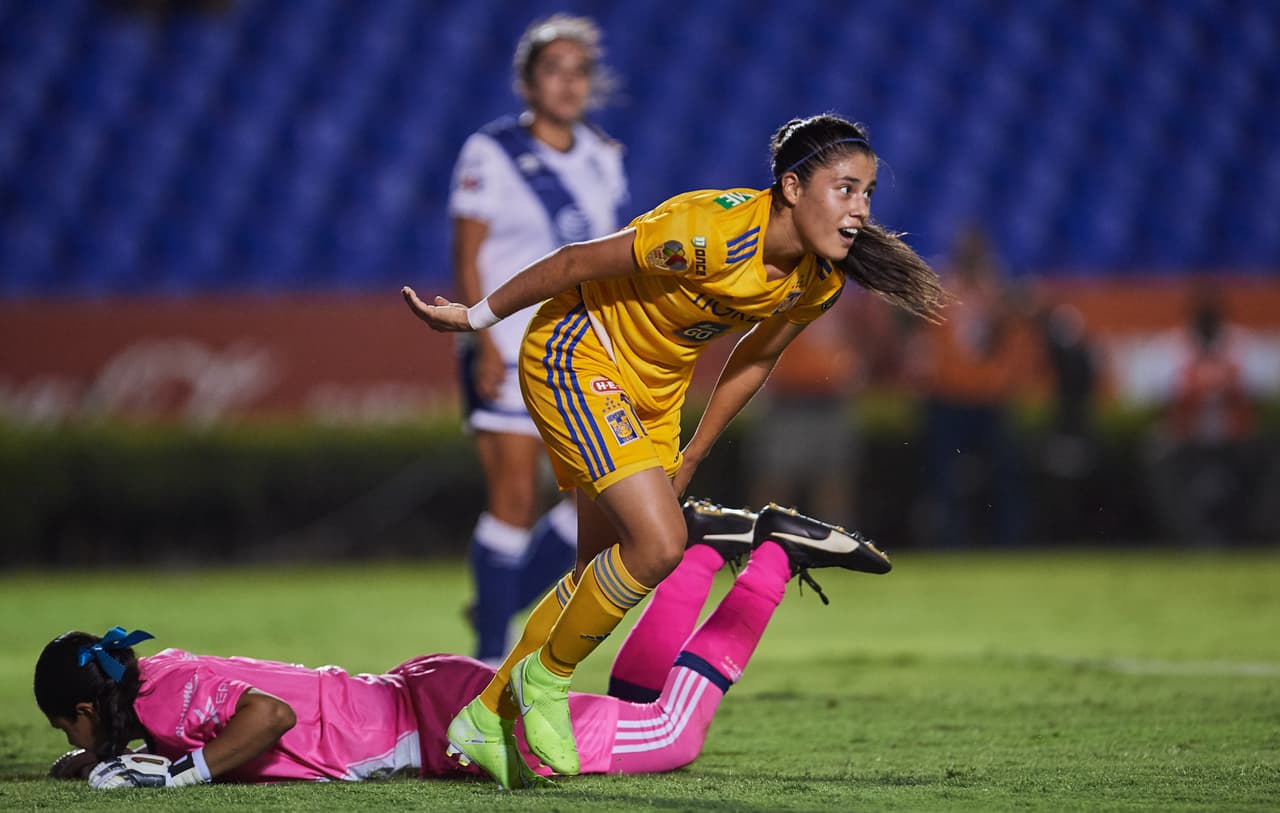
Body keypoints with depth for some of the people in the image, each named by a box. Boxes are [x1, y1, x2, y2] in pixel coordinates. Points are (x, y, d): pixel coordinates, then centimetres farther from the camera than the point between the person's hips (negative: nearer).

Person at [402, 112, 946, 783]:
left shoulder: (819, 281, -8)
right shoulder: (713, 232, -33)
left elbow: (752, 361, 10)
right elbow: (576, 263, -22)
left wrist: (689, 460, 17)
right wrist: (475, 319, -10)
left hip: (652, 392, 8)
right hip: (575, 357, -8)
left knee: (605, 570, 11)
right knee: (659, 542, -21)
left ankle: (486, 716, 26)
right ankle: (546, 677, 2)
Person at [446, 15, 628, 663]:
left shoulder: (602, 159, 10)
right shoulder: (491, 154, -6)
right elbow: (466, 258, -9)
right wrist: (484, 340, -18)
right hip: (509, 350, -6)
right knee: (515, 500, -5)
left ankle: (502, 605, 17)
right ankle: (490, 658, 5)